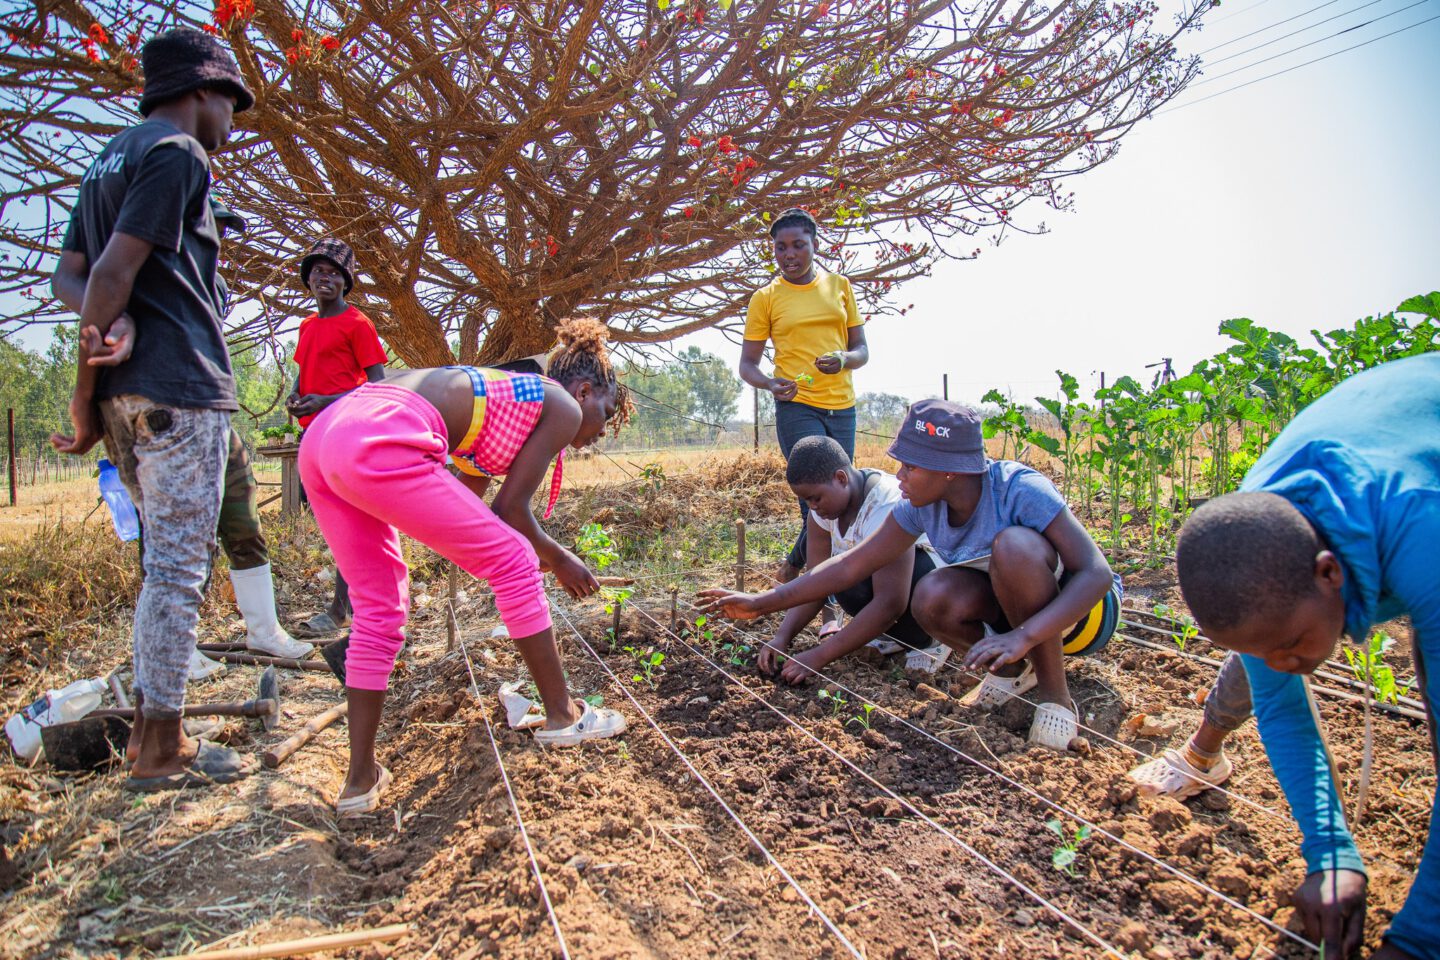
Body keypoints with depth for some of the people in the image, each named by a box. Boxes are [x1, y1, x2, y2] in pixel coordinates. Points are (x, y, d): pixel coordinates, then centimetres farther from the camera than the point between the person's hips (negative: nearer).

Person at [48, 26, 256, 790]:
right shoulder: (178, 154, -5)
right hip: (178, 388, -9)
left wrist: (93, 331, -4)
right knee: (178, 566, -5)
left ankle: (153, 729, 23)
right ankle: (158, 750, 3)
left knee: (168, 561, 16)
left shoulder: (107, 160, 24)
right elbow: (113, 271, -15)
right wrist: (85, 388, -10)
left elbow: (68, 273, 15)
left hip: (127, 393, 9)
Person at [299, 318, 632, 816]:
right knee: (514, 562, 5)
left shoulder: (506, 397, 32)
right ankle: (562, 714, 17)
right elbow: (510, 508, 4)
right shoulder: (563, 406, 9)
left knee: (378, 607, 18)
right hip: (381, 443, -10)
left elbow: (465, 501, 32)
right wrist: (558, 560, 20)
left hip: (320, 438, 10)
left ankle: (360, 780, 23)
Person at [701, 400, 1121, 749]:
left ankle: (1055, 694, -18)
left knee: (1014, 545, -36)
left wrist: (1023, 636, -47)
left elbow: (1097, 573, -33)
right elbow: (851, 565, -8)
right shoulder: (921, 506, -13)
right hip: (1011, 606, 5)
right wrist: (761, 604, -10)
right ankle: (1014, 670, 2)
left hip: (1085, 608, -5)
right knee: (931, 598, -27)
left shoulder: (1019, 490, -30)